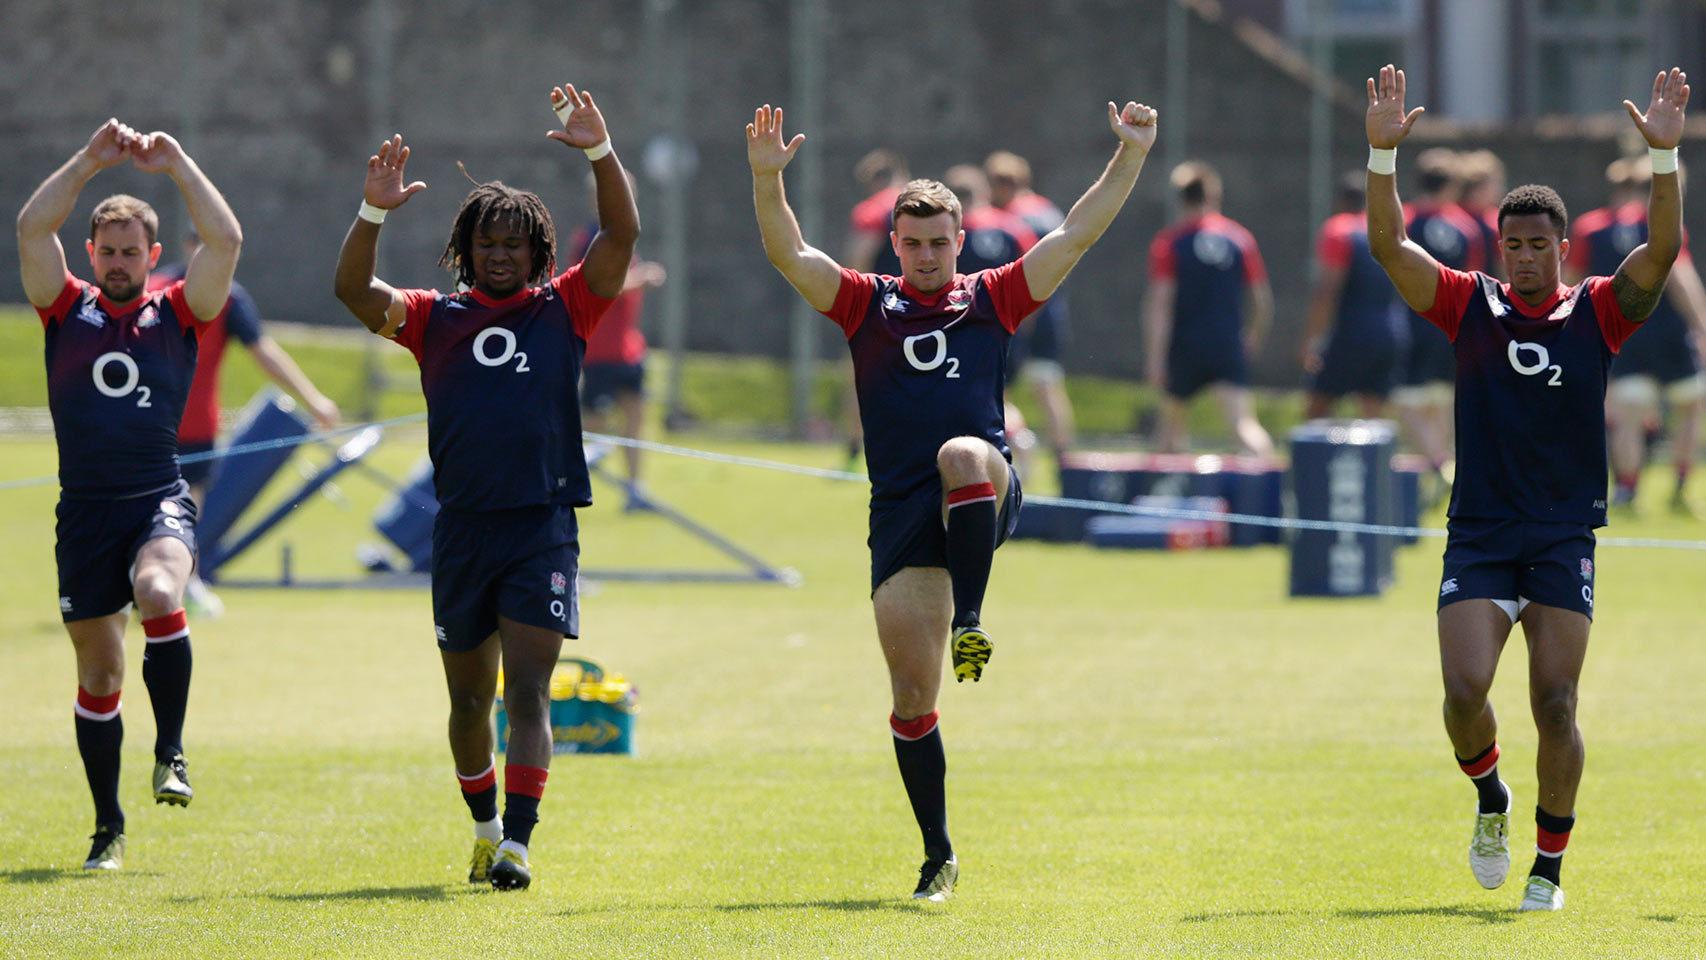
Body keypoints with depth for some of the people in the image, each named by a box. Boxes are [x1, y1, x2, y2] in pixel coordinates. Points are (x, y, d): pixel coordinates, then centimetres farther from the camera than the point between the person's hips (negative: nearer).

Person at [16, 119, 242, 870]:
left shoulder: (177, 313, 7)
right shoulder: (67, 310, 9)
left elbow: (226, 239, -5)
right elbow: (31, 227, -4)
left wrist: (176, 165, -4)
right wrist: (91, 161, -8)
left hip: (160, 498, -2)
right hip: (84, 509, 2)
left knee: (158, 593, -33)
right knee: (98, 672, 6)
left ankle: (171, 753, -20)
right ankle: (108, 826, 16)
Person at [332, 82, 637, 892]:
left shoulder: (563, 309, 7)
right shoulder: (436, 319, 9)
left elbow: (622, 234, -2)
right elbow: (354, 291, -4)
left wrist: (599, 151, -15)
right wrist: (374, 213, -19)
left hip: (543, 527, -2)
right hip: (461, 527, 2)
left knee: (528, 689, -11)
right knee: (469, 695, 12)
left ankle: (516, 842, -17)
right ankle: (484, 823, 32)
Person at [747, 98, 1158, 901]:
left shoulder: (993, 299, 13)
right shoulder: (865, 305, 13)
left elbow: (1077, 234, 8)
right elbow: (788, 253, 1)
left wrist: (1130, 157, -1)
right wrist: (766, 178, -15)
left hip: (984, 497, -1)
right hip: (900, 508, 1)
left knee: (962, 455, -39)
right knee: (912, 693, -2)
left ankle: (970, 620, -34)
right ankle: (938, 855, 10)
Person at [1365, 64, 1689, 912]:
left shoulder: (1597, 313, 3)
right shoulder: (1469, 306, 5)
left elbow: (1662, 247, -10)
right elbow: (1388, 245, -5)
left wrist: (1665, 156, -23)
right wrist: (1383, 153, -17)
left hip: (1564, 537, 0)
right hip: (1478, 533, 1)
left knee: (1555, 704, -4)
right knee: (1465, 690, -12)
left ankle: (1549, 863, 7)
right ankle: (1489, 796, 19)